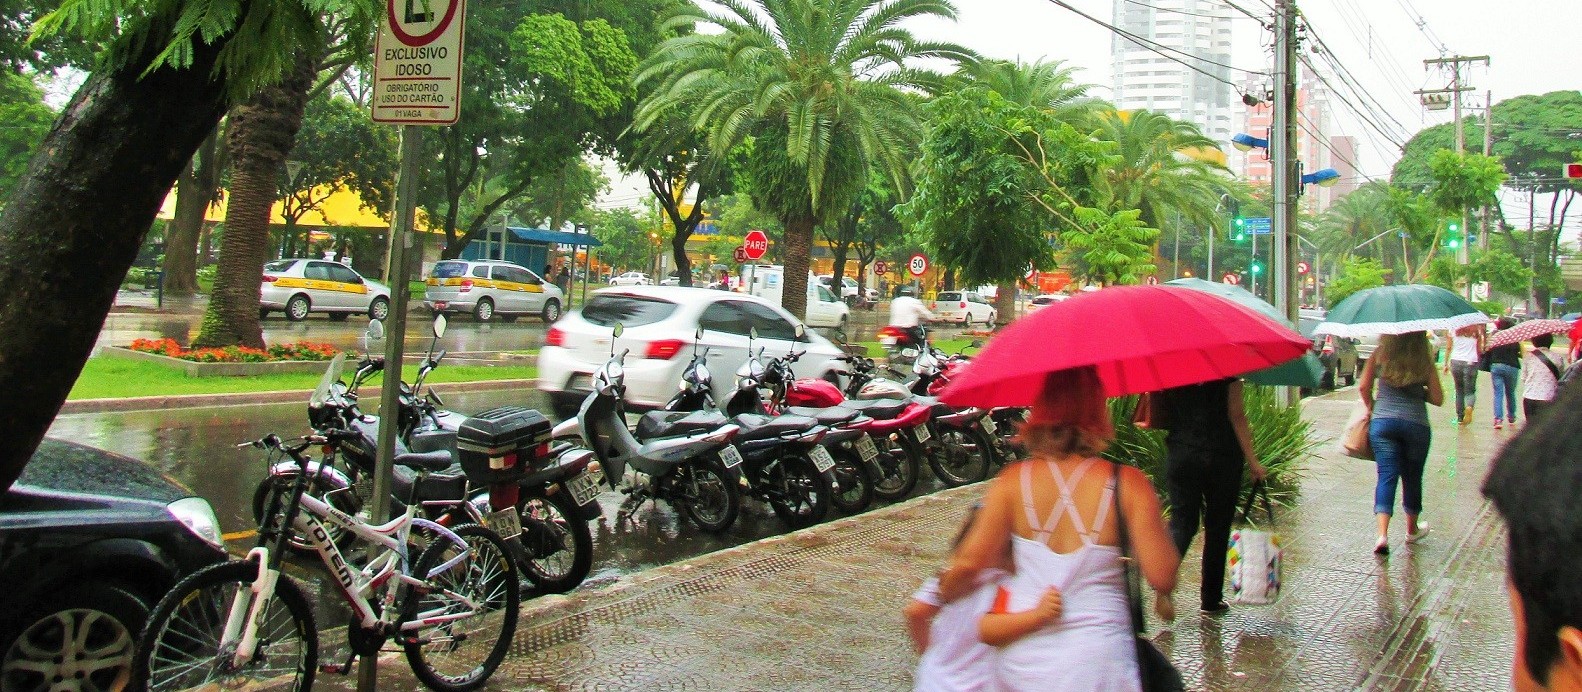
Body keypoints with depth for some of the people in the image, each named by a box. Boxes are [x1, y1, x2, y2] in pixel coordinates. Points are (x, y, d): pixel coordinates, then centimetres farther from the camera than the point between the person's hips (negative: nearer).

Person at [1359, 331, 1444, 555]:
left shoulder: (1380, 355, 0)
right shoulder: (1424, 361, -2)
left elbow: (1363, 387, 3)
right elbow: (1437, 399, 0)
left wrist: (1371, 407, 20)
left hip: (1382, 422, 0)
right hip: (1416, 424, 0)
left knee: (1386, 475, -2)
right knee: (1412, 477, 17)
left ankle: (1382, 534, -18)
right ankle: (1412, 529, 36)